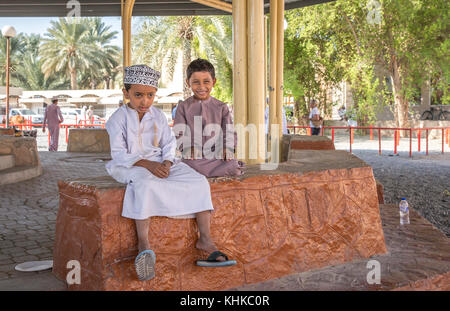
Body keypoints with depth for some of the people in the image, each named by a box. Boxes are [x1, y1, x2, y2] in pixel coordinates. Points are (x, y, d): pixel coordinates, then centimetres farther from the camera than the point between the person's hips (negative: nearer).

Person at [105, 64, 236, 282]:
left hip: (160, 163, 5)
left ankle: (205, 239, -10)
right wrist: (147, 164, -25)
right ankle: (143, 244, -39)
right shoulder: (118, 119, -5)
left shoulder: (158, 116, 11)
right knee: (145, 184, -42)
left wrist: (167, 162, -14)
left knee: (199, 182, -12)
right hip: (130, 166, -5)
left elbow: (169, 143, 9)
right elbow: (118, 154, -12)